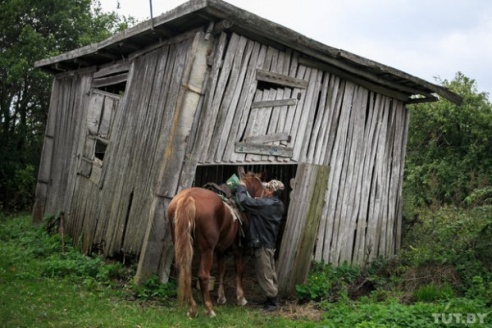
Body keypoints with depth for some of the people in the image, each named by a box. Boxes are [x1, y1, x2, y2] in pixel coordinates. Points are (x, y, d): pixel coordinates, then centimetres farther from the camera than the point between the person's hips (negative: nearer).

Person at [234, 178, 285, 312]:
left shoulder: (264, 204, -21)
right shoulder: (278, 205, 7)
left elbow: (244, 201, -23)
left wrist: (241, 187, -8)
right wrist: (258, 200, 10)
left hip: (262, 243, -9)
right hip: (270, 242, 9)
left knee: (264, 274, -1)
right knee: (270, 272, 17)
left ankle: (272, 301, 4)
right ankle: (273, 297, 24)